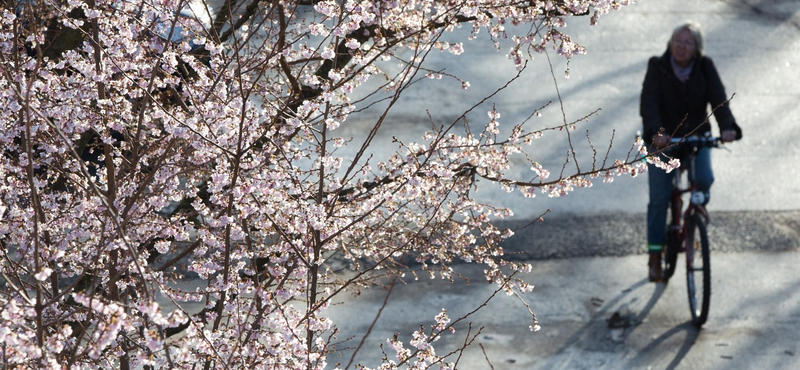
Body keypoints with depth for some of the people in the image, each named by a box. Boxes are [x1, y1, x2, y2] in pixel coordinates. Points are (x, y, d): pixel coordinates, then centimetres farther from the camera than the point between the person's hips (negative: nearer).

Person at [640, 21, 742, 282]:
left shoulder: (705, 68, -7)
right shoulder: (658, 67, -12)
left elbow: (719, 99, -18)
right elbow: (649, 103, -24)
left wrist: (728, 127, -38)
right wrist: (655, 132, -42)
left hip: (696, 136, 1)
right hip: (663, 139, -1)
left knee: (704, 179, -24)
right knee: (659, 199, -4)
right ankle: (655, 256, 7)